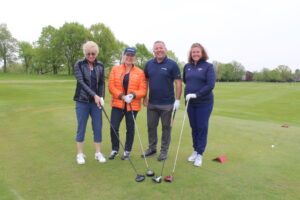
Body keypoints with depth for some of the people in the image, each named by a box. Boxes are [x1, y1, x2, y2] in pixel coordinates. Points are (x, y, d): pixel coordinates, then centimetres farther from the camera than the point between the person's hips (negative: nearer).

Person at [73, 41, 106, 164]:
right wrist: (94, 95, -23)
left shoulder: (100, 66, 6)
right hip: (82, 101, -3)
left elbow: (101, 83, 6)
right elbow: (81, 81, -14)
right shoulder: (79, 64, -3)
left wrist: (101, 97, -10)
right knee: (81, 128, 5)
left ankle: (98, 153, 19)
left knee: (98, 127, 5)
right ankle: (80, 154, 19)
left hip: (96, 101, 3)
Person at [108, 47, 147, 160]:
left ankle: (127, 151, 27)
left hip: (132, 105, 0)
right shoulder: (115, 69, 6)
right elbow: (111, 86, -2)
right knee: (113, 127, 0)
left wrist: (133, 95, -20)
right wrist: (122, 96, -15)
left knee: (130, 128, 9)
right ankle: (115, 150, 23)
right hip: (117, 104, 1)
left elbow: (143, 90, -2)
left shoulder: (140, 72, 2)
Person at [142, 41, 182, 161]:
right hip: (152, 103, 4)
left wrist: (177, 100, -13)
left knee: (166, 127, 8)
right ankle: (152, 148, 30)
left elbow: (178, 83, -7)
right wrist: (144, 98, 7)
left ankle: (164, 151, 21)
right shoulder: (149, 64, 6)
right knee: (151, 126, 13)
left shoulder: (172, 64, -6)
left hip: (167, 104, -4)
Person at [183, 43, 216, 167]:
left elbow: (210, 85, -14)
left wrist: (197, 94, -20)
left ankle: (200, 154, 16)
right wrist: (189, 93, 8)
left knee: (202, 128, 3)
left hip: (204, 103, -4)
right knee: (194, 127, 12)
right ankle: (195, 150, 29)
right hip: (190, 102, 4)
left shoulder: (208, 66, -6)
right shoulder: (187, 66, 6)